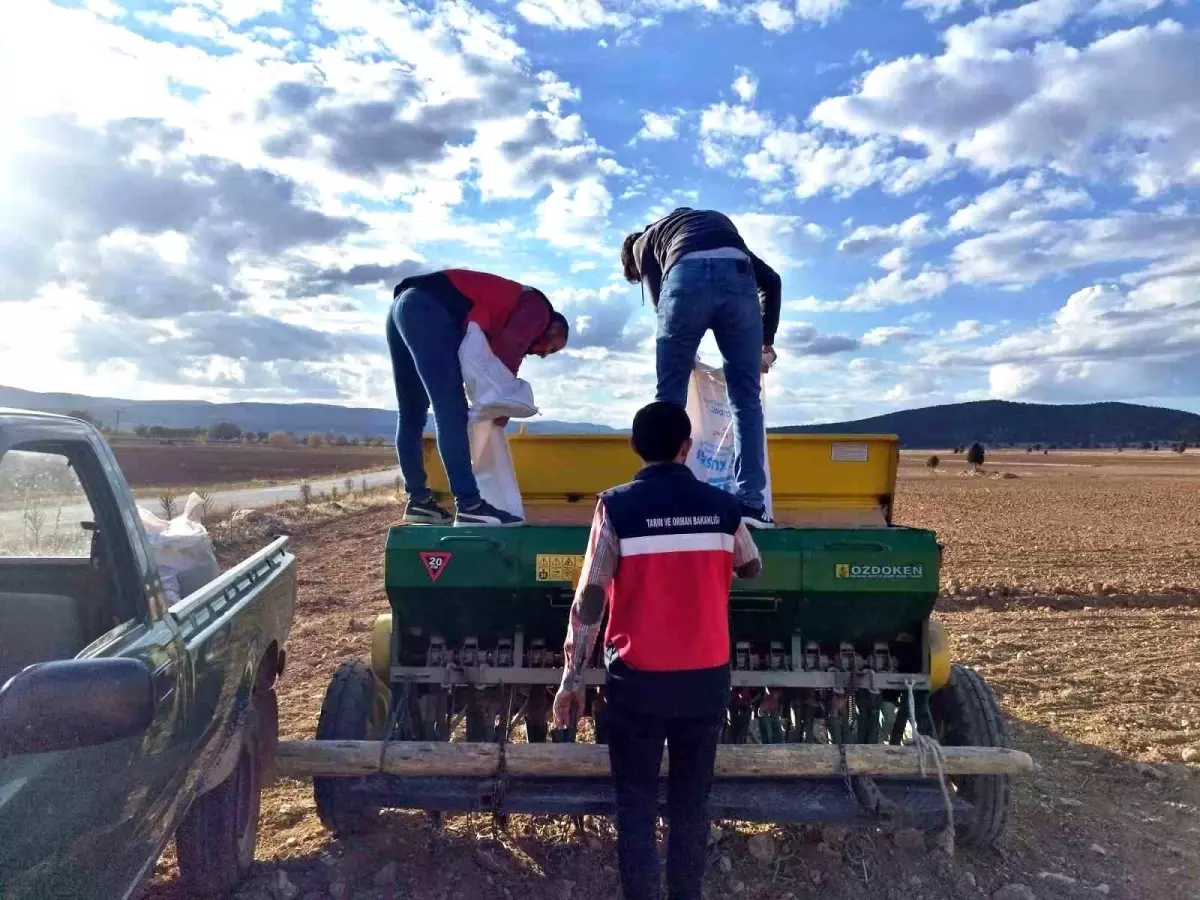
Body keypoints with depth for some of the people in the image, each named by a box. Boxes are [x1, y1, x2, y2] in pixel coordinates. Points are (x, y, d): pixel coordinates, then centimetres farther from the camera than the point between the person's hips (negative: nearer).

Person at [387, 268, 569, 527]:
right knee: (452, 412, -13)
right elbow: (510, 347, -11)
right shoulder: (538, 307, 7)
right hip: (427, 310, -10)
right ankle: (469, 506, -15)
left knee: (412, 415, 11)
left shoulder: (505, 314, 32)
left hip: (403, 305, 10)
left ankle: (419, 500, 18)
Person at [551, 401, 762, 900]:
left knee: (636, 806, 10)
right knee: (691, 802, 16)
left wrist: (571, 679, -5)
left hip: (637, 679, -2)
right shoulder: (724, 507, -2)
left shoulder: (617, 507, -10)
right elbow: (752, 568, 16)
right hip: (706, 678, 3)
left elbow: (589, 599, -12)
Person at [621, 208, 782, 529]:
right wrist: (767, 342, 35)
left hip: (686, 275, -2)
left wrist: (684, 354, 30)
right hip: (737, 276, 3)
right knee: (746, 397, 9)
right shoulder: (719, 222, 43)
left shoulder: (644, 242, 33)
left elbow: (660, 299, 18)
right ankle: (751, 502, 4)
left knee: (670, 396, 8)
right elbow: (770, 279, 33)